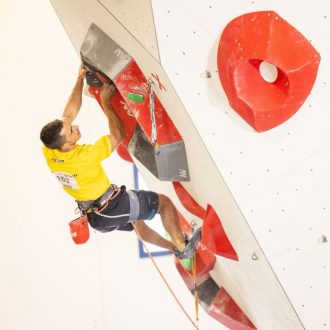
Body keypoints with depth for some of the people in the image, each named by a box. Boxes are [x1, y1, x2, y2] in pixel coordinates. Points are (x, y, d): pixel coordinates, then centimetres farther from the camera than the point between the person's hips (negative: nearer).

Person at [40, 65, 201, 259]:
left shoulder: (48, 153, -15)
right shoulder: (83, 157, -36)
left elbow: (69, 114, -3)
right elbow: (118, 136, -22)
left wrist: (80, 79, -2)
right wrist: (106, 102, -16)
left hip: (95, 216, 8)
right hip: (113, 207, -8)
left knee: (135, 220, 33)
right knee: (164, 202, 10)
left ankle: (173, 247, 47)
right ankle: (182, 247, 17)